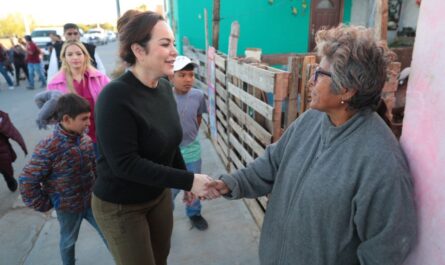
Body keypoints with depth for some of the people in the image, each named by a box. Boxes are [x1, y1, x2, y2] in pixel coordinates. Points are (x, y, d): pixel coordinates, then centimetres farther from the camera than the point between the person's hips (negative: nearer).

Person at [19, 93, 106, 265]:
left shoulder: (86, 140, -7)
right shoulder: (48, 148, -24)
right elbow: (27, 181, -18)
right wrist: (43, 204, -10)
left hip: (91, 201, 4)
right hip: (68, 208, -4)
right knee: (69, 241, 21)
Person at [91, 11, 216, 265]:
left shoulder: (165, 87, -5)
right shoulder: (116, 96, -26)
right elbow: (125, 163, -28)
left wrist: (187, 184, 10)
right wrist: (188, 181, -28)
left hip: (160, 196, 6)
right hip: (120, 206, -6)